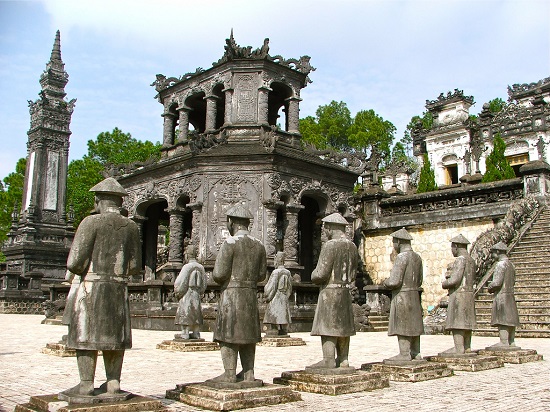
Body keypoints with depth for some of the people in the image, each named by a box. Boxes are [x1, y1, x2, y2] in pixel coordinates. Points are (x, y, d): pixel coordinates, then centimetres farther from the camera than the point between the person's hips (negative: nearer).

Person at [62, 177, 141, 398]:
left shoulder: (91, 222, -7)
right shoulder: (130, 226, 7)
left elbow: (75, 262, -11)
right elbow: (135, 266, 9)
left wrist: (83, 272, 9)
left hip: (91, 288, -4)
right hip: (119, 288, 5)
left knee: (85, 336, 3)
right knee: (114, 336, 11)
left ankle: (86, 384, 3)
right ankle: (113, 382, 13)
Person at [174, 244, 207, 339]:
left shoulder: (187, 267, -13)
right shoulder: (201, 267, 5)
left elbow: (181, 282, -11)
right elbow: (204, 282, 10)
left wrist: (178, 293, 3)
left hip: (187, 294, -6)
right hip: (197, 295, 6)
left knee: (185, 315, -2)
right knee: (196, 315, 12)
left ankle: (185, 335, -3)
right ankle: (196, 334, 15)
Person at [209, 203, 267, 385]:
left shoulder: (230, 243, -10)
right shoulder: (259, 245, 9)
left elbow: (219, 273, -13)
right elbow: (261, 274, 12)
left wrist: (220, 280, 8)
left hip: (231, 294, -6)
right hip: (251, 295, 6)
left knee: (228, 334, -1)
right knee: (248, 335, 12)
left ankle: (230, 374, 1)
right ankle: (248, 373, 14)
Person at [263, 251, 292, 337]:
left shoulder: (276, 272, -12)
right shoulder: (288, 273, 6)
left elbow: (271, 287, -11)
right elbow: (289, 287, 12)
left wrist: (267, 297, 2)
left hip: (275, 300, -6)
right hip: (285, 300, 7)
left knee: (273, 322, -6)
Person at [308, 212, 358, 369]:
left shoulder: (330, 246, -15)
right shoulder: (352, 246, 9)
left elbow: (321, 273, -18)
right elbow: (353, 274, 15)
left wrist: (313, 277, 2)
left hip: (330, 292, -8)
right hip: (346, 291, 8)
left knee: (327, 326, -4)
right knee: (343, 326, 12)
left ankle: (328, 360, -4)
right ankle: (343, 360, 16)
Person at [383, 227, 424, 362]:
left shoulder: (402, 257, -15)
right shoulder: (417, 257, 12)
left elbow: (394, 281, -20)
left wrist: (386, 282, -1)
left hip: (401, 297, -9)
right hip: (414, 296, 9)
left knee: (402, 326, -5)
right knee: (413, 325, 11)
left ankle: (404, 355, -4)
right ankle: (415, 354, 15)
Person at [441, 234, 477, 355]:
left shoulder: (460, 260, -14)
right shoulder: (471, 260, 14)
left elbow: (455, 279, -21)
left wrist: (444, 284, -1)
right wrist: (450, 276, 15)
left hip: (458, 295, -10)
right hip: (469, 294, 10)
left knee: (456, 322, -8)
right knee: (466, 322, 12)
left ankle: (459, 348, -9)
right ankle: (467, 347, 15)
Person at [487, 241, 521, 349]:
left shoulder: (500, 264, -13)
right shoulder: (511, 265, 15)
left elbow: (497, 282, -20)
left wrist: (490, 287, 0)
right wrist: (493, 285, 18)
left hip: (501, 296, -9)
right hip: (510, 295, 9)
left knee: (502, 320, -9)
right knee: (510, 319, 10)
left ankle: (504, 342, -11)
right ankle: (511, 342, 13)